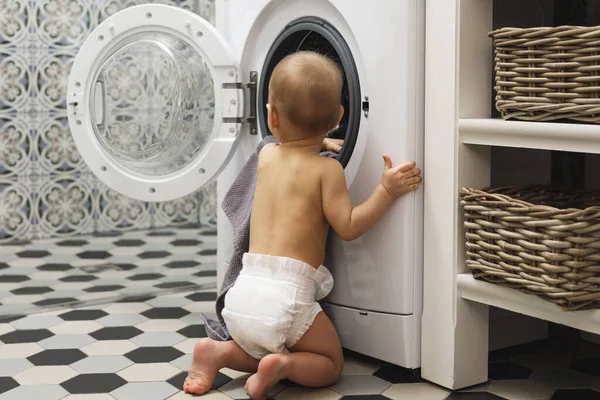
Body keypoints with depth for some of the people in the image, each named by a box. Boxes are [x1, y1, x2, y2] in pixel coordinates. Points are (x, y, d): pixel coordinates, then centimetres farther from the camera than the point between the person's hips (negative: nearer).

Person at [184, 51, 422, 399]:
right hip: (286, 293, -5)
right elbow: (348, 227, -7)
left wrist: (322, 145, 46)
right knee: (331, 365, 14)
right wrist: (386, 191, -6)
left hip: (245, 292, 5)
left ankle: (219, 352, 4)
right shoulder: (327, 168, -5)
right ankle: (283, 365, -13)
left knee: (261, 352, 31)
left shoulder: (267, 157, 12)